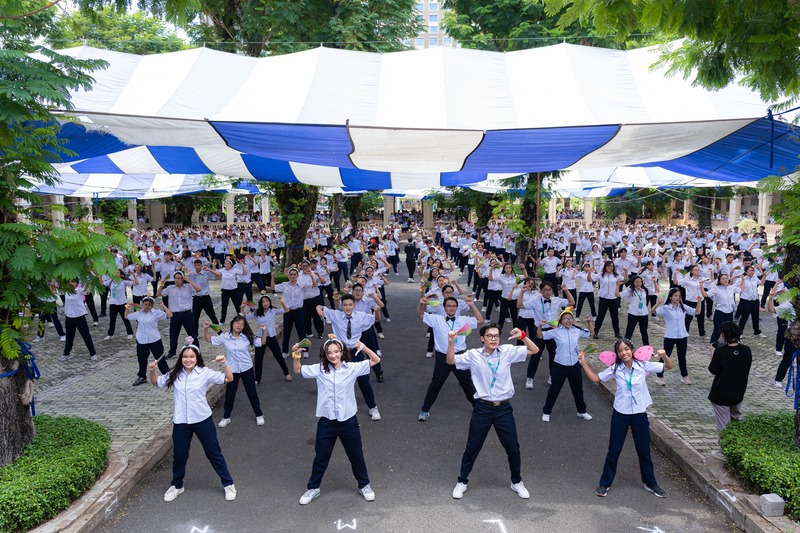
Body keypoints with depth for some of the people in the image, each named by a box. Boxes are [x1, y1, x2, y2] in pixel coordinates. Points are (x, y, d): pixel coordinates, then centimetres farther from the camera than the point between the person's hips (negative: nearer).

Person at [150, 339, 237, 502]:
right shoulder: (174, 374, -1)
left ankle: (228, 484, 22)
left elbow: (229, 379, -13)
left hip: (202, 420, -2)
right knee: (179, 455, 16)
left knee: (214, 453, 8)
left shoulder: (205, 373, -9)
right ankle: (177, 486, 40)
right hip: (181, 422, 3)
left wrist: (224, 363, -29)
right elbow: (156, 383, 13)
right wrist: (152, 371, -7)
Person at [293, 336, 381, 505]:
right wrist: (296, 356, -14)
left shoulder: (352, 368, -8)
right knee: (321, 457, 15)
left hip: (348, 420, 0)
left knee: (356, 455, 16)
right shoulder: (319, 369, -4)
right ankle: (313, 488, 36)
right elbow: (297, 370, 5)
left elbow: (376, 360, -7)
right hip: (326, 421, 0)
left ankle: (364, 485, 38)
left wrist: (364, 348, -24)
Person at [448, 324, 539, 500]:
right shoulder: (473, 355, -5)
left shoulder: (508, 351, -3)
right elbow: (451, 361, -2)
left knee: (513, 448, 13)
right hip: (482, 408, -1)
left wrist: (522, 336, -17)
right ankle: (462, 482, 30)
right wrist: (451, 342, -18)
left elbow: (534, 350, -1)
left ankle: (516, 482, 38)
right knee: (472, 448, 10)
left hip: (504, 408, 1)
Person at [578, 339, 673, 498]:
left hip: (640, 414, 1)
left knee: (644, 451, 16)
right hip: (620, 414, 0)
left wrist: (664, 356, -22)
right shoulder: (614, 368, -8)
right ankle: (605, 483, 22)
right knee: (614, 451, 8)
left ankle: (650, 483, 37)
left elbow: (669, 366, -1)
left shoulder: (643, 365, -8)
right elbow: (595, 378, 0)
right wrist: (583, 363, -10)